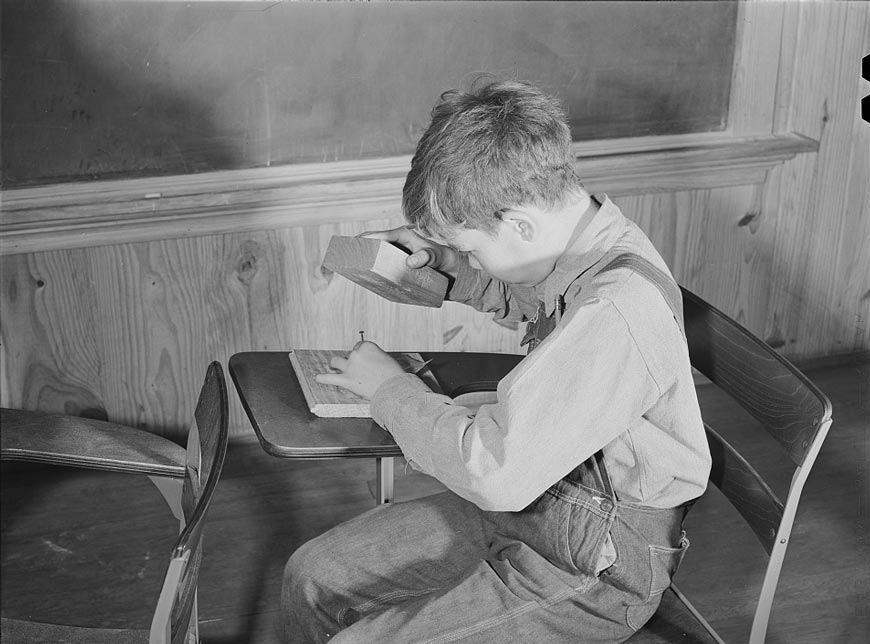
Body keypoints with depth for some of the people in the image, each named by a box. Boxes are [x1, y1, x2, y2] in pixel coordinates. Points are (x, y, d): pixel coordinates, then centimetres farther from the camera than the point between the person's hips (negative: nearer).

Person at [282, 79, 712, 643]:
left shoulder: (615, 315, -32)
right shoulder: (576, 236, -3)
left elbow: (496, 474, -32)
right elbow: (520, 302, 22)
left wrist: (390, 387, -17)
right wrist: (438, 254, 3)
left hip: (597, 569, -9)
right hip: (531, 497, 9)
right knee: (313, 577, 6)